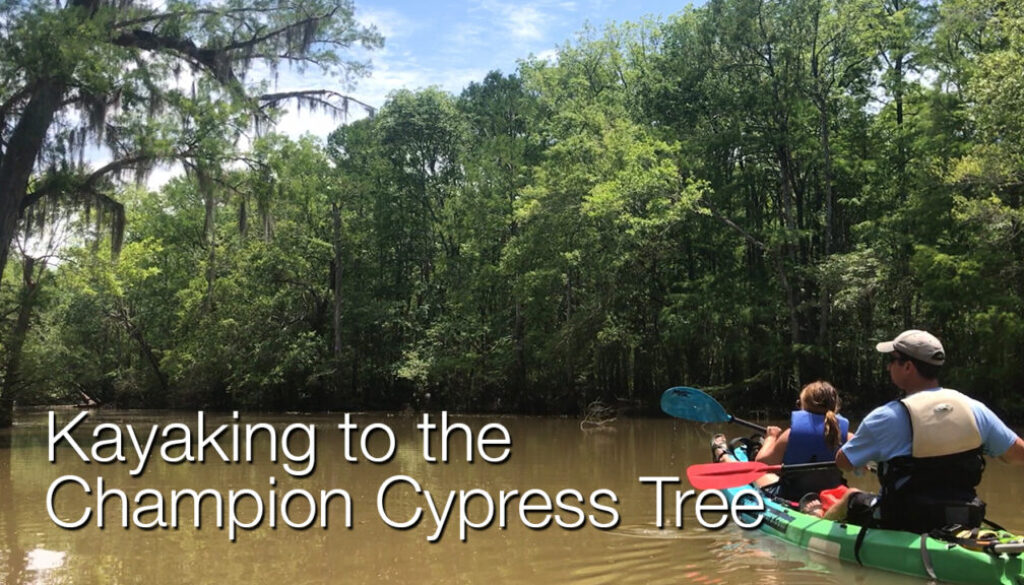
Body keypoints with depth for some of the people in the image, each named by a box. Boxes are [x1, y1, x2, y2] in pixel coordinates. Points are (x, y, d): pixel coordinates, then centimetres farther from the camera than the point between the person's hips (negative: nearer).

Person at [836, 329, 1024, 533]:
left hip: (900, 527, -4)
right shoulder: (975, 409, -4)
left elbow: (843, 462, -5)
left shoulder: (887, 417, -16)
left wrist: (853, 440, 18)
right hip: (964, 524, 4)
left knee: (853, 498, 21)